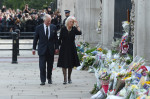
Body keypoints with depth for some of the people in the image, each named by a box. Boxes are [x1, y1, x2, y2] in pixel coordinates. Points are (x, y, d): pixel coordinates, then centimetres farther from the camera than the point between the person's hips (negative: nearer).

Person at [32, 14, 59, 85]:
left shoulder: (53, 27, 3)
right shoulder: (39, 28, -2)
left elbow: (55, 38, 7)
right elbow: (35, 38, 3)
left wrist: (56, 48, 2)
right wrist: (34, 48, 2)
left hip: (51, 49, 2)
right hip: (42, 49, -2)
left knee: (50, 65, 10)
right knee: (42, 66, -7)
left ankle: (49, 78, 27)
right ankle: (43, 80, -3)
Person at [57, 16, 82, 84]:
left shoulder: (74, 29, 0)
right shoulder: (63, 29, -1)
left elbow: (79, 33, -20)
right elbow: (60, 38, 3)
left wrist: (77, 25, -16)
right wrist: (59, 46, 0)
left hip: (71, 49, 1)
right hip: (64, 48, -1)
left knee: (71, 64, 9)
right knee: (64, 64, -4)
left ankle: (69, 78, 24)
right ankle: (65, 79, 0)